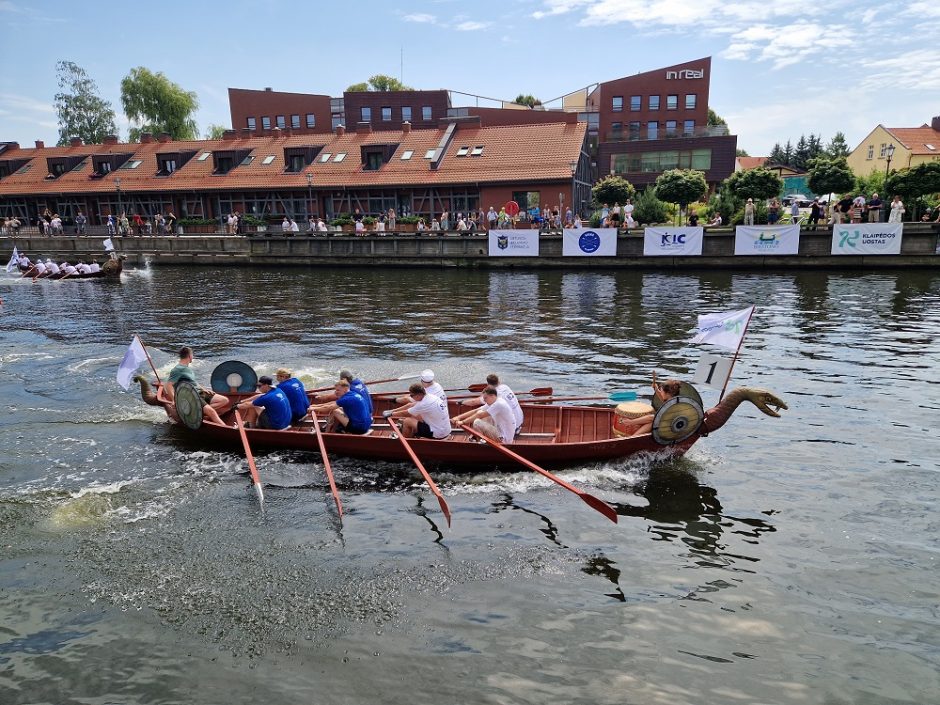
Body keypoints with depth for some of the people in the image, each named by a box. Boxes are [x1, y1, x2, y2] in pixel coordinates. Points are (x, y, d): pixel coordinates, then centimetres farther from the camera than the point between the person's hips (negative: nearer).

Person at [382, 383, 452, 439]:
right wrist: (392, 410, 15)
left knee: (407, 421, -2)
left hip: (438, 435, -9)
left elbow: (406, 414, -9)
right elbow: (410, 405, 13)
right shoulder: (430, 396, 2)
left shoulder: (424, 404, -23)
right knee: (416, 415, 18)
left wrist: (391, 414, 7)